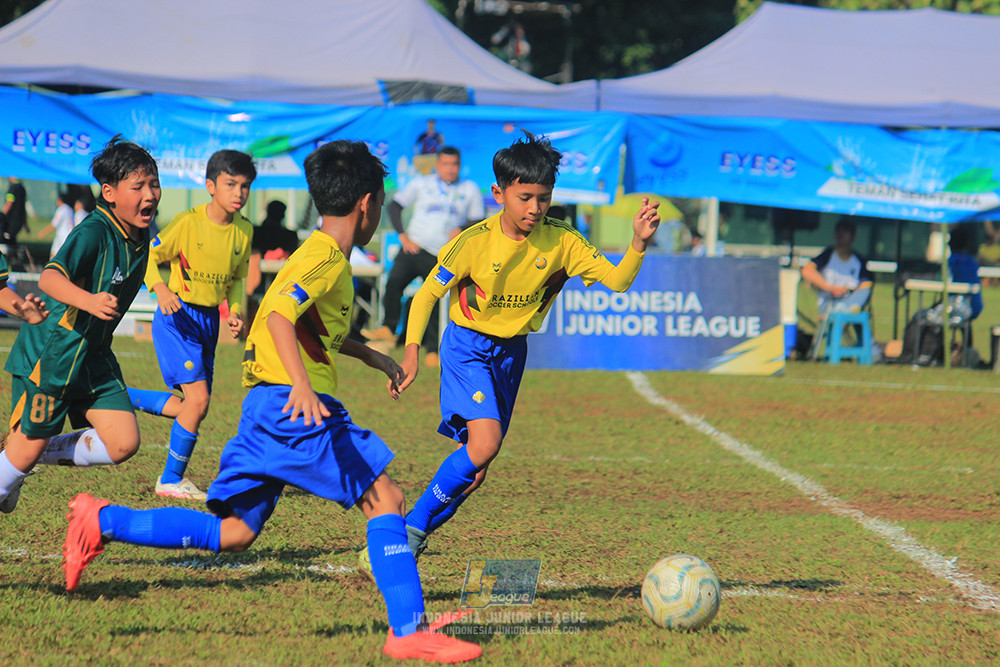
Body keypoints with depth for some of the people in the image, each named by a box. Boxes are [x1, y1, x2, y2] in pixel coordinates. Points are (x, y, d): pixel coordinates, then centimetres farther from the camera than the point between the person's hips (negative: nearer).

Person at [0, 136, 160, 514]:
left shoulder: (141, 234, 2)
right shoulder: (94, 232, -23)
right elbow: (50, 278, -38)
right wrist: (89, 301, -53)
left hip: (94, 356, 8)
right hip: (49, 355, -8)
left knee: (123, 443, -5)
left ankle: (37, 455, 14)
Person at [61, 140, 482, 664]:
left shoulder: (318, 254, 21)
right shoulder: (327, 259, -10)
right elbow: (279, 316, -26)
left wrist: (369, 355, 40)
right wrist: (302, 384, -38)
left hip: (266, 406, 10)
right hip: (295, 407, -10)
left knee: (234, 533, 9)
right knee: (385, 499, -7)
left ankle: (101, 522, 8)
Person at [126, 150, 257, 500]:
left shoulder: (244, 230, 2)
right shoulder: (188, 222, -15)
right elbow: (150, 257, -8)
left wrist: (235, 311, -2)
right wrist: (161, 289, -25)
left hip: (209, 321, 7)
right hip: (178, 316, -7)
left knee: (190, 407, 7)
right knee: (198, 398, -16)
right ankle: (171, 480, 0)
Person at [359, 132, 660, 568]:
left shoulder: (561, 242, -11)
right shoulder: (475, 241, -18)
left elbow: (616, 280, -16)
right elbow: (428, 293, -10)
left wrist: (639, 243, -34)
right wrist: (412, 350, -21)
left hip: (511, 351, 5)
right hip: (467, 346, -5)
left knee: (476, 470, 3)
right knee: (484, 442, -25)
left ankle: (412, 540, 17)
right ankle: (411, 528, -12)